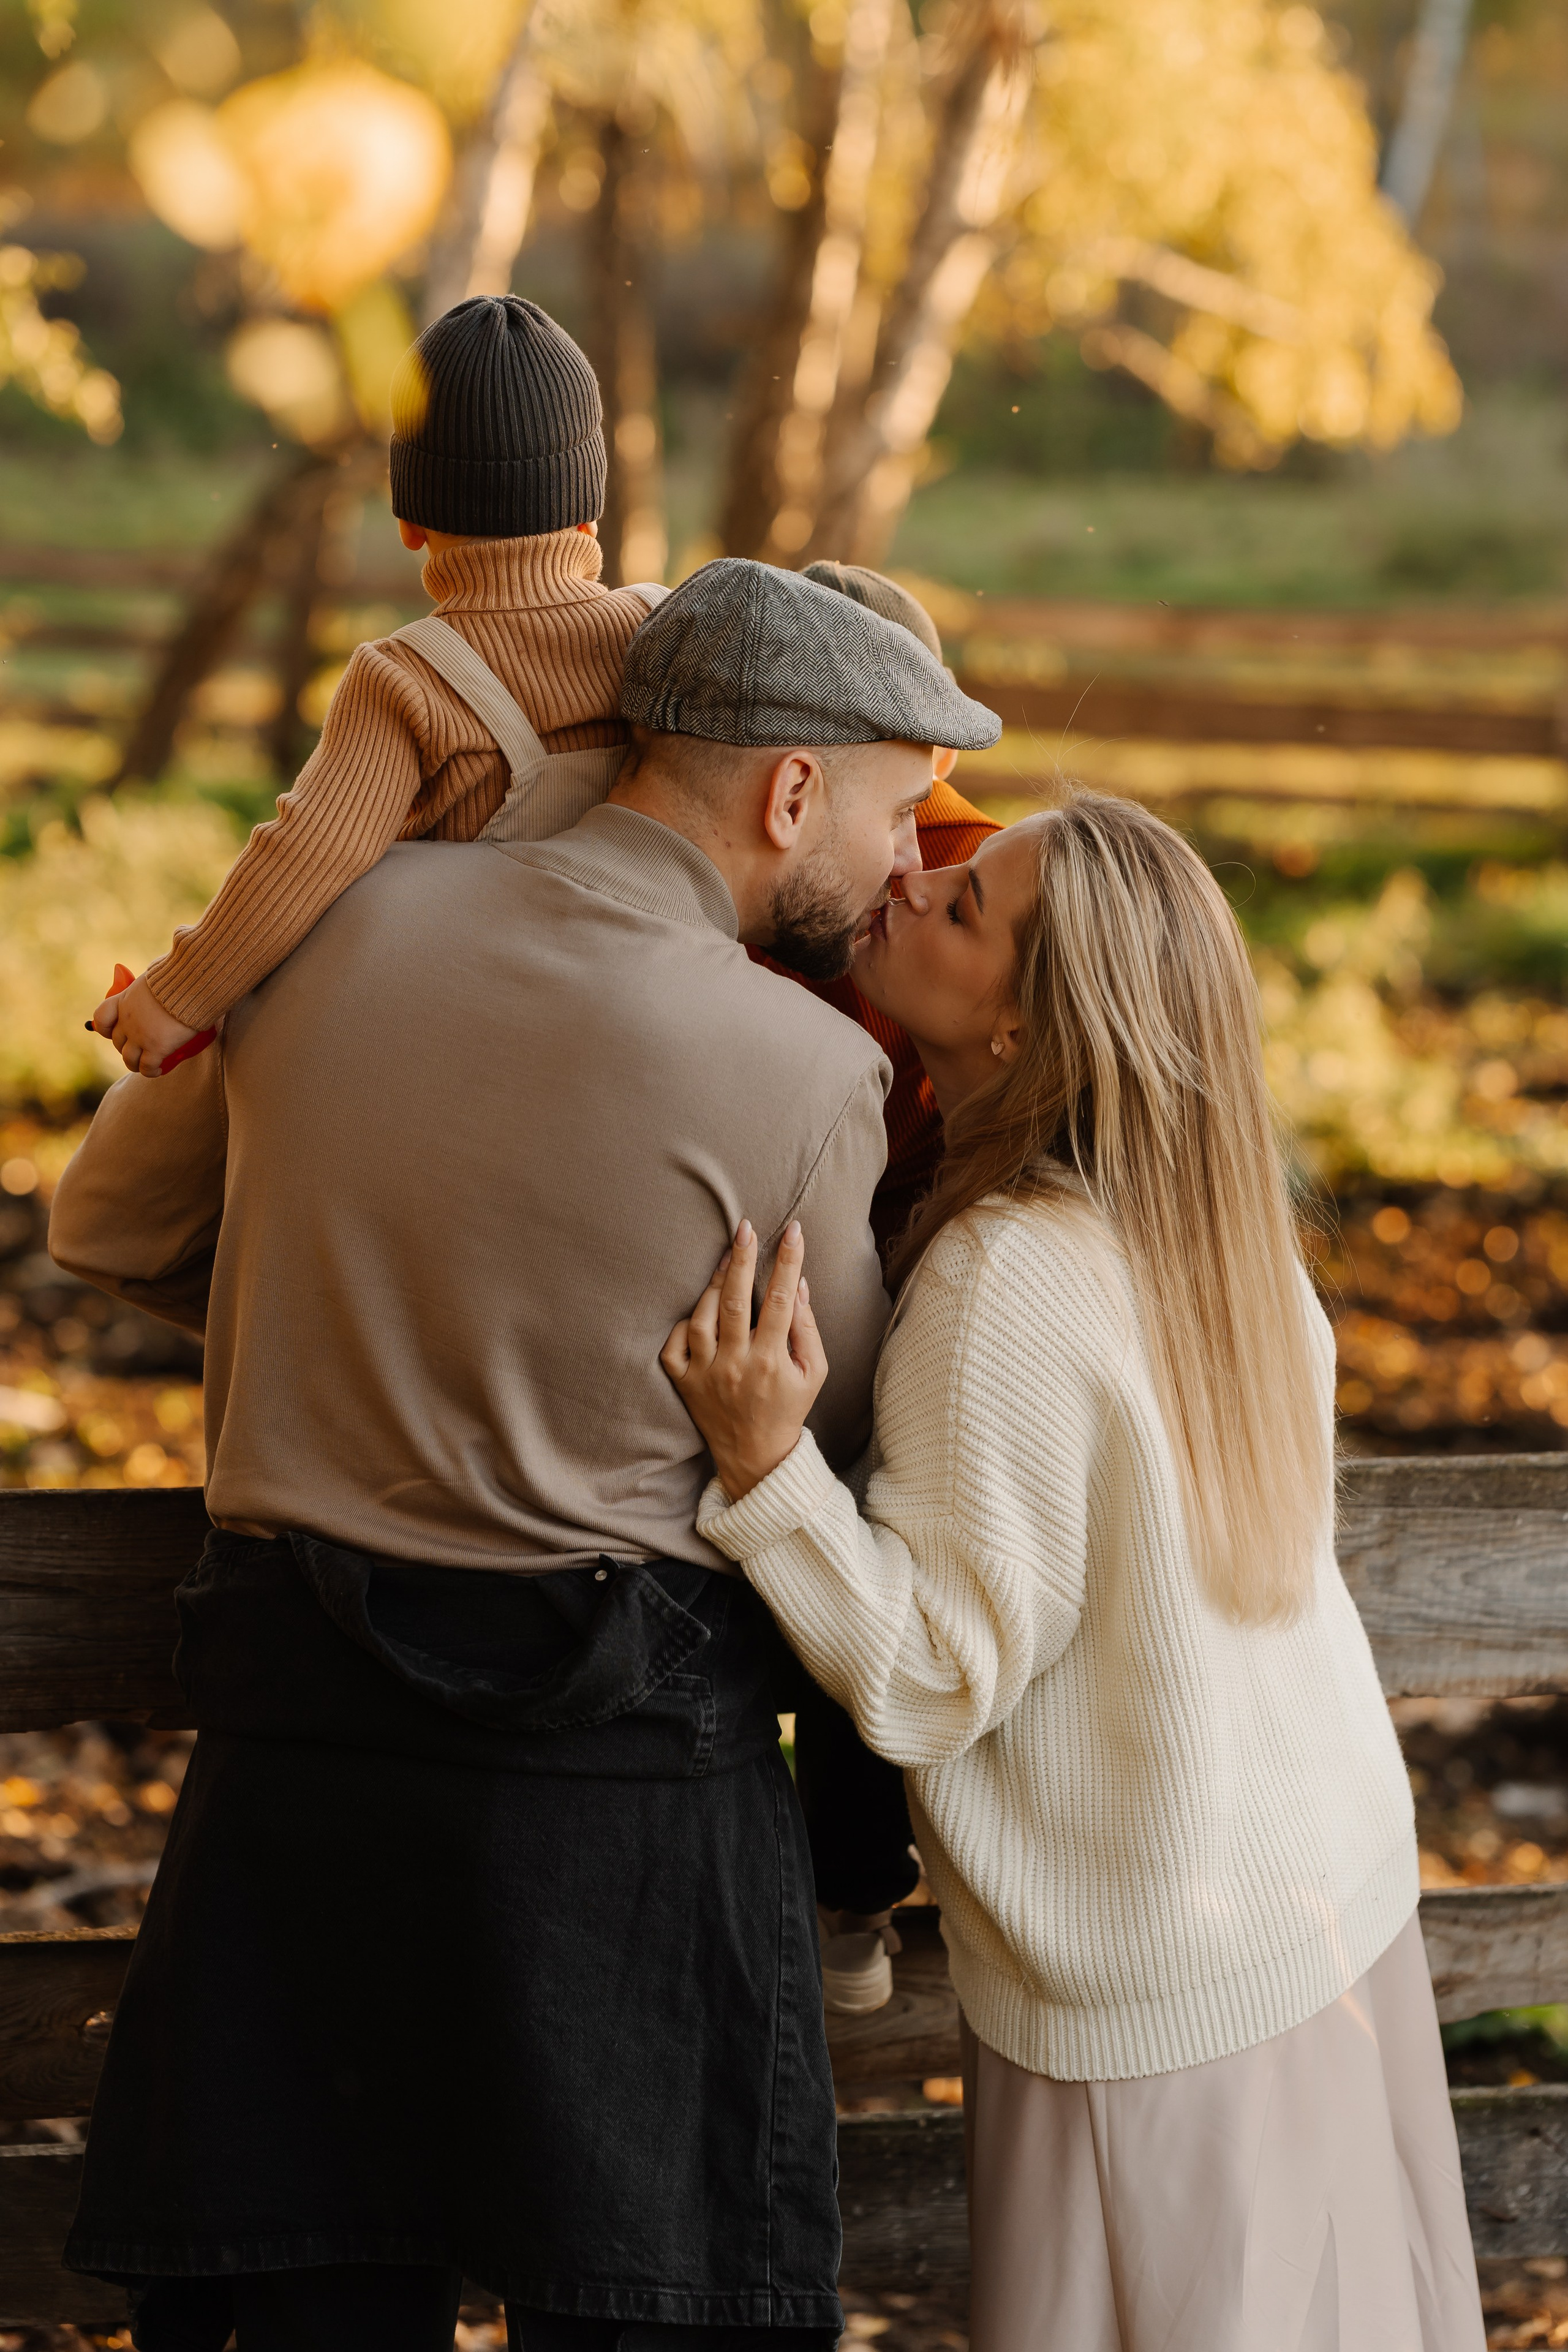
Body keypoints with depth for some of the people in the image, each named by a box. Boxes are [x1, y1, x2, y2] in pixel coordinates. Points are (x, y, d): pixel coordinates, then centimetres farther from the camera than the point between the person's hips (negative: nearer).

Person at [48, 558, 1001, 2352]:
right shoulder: (808, 1079, -11)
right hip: (621, 1769, -4)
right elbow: (833, 1455, 3)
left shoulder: (334, 924, 2)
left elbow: (108, 1228, 17)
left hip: (296, 1729, 4)